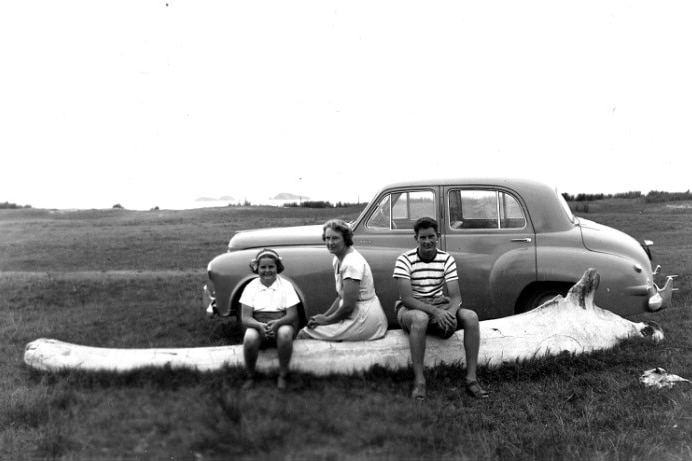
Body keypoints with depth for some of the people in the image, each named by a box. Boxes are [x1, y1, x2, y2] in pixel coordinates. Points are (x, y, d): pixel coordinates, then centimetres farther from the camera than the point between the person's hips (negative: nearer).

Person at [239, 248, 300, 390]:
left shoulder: (286, 285, 0)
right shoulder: (251, 287, 1)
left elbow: (292, 315, -7)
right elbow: (245, 317, -6)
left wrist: (277, 323, -28)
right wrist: (259, 326, -28)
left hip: (281, 324, 0)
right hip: (257, 326, 1)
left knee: (285, 333, -35)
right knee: (249, 338, -33)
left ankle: (283, 375, -17)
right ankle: (250, 377, -9)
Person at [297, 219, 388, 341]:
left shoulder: (352, 263, -20)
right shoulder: (337, 260, 9)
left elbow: (348, 305, -21)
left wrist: (326, 320, -9)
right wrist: (324, 316, 3)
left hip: (363, 321, -9)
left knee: (303, 335, -10)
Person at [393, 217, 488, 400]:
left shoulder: (447, 259, 0)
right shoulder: (405, 260, -11)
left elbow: (456, 297, -6)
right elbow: (407, 298, -19)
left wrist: (450, 312, -29)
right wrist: (435, 311, -32)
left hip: (440, 307, 4)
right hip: (411, 309, -4)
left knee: (471, 316, -23)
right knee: (420, 318, -40)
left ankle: (471, 378, -18)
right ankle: (419, 381, -32)